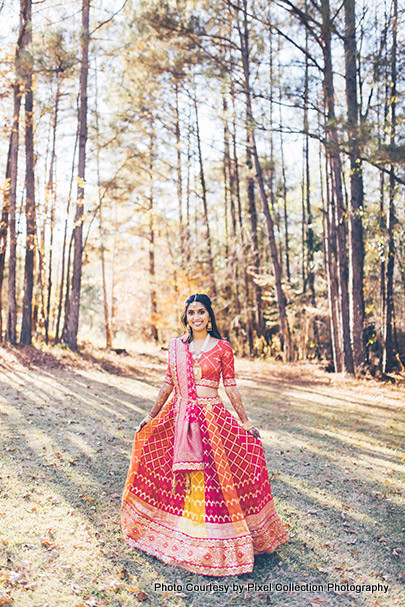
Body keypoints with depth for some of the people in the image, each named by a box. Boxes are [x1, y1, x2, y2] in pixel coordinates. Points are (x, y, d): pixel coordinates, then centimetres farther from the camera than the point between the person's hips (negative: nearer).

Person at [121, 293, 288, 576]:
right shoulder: (176, 346, 7)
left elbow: (231, 387, 2)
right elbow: (168, 384, 13)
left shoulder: (222, 348, 0)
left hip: (213, 418, -2)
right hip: (180, 418, 3)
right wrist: (151, 416, 15)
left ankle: (215, 541, 14)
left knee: (214, 479, -1)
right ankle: (182, 536, 27)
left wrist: (245, 421, 0)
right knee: (180, 478, 8)